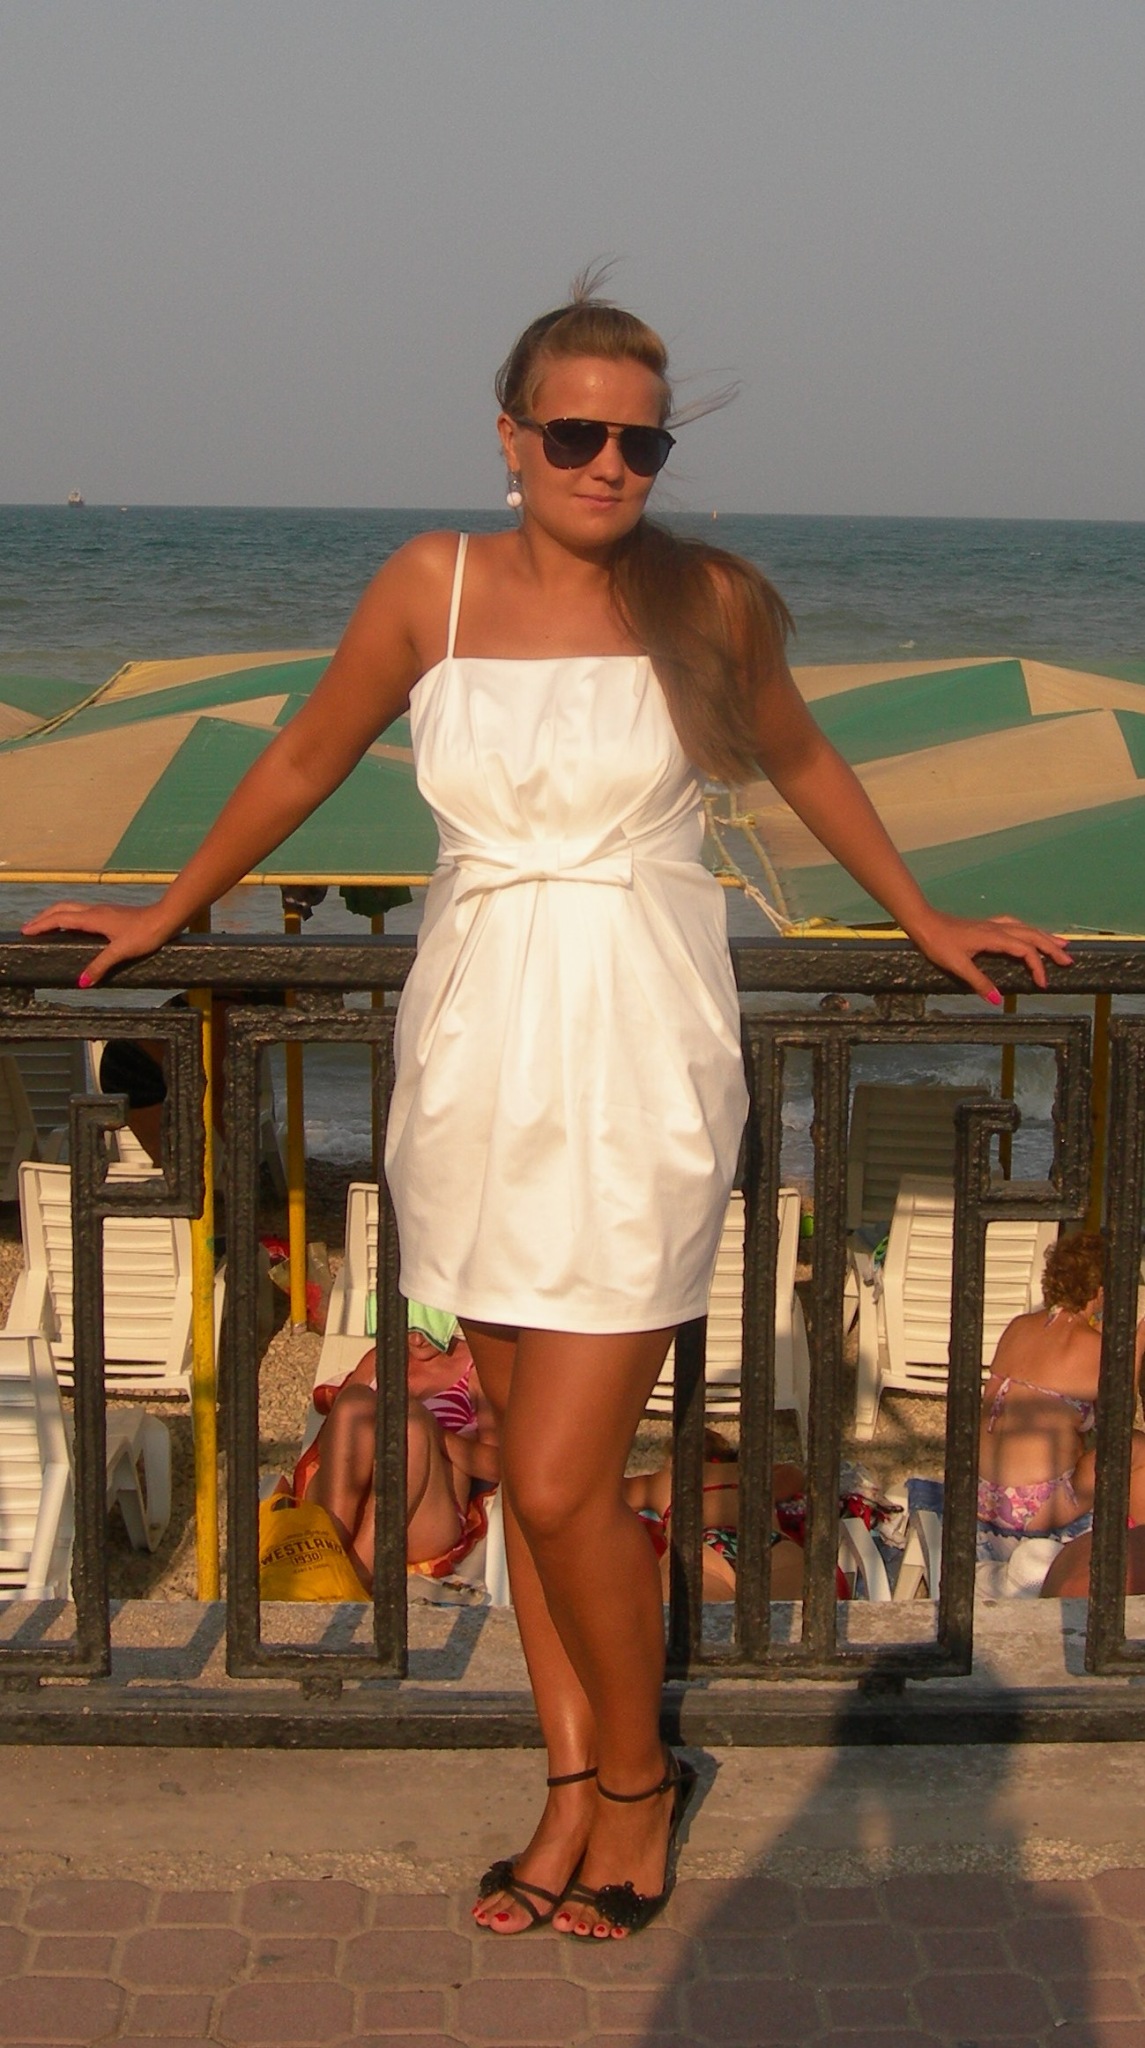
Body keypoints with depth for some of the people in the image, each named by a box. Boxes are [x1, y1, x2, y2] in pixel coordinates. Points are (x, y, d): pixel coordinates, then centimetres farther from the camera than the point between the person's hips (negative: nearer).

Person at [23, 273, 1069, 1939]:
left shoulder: (715, 600, -2)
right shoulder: (431, 586, 1)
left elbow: (800, 761, 17)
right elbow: (305, 763, 15)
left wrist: (926, 923, 24)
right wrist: (169, 912, 24)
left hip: (637, 1065, -3)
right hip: (476, 1050, 3)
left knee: (563, 1483, -6)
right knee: (530, 1459, 11)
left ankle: (637, 1777, 20)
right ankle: (575, 1793, 28)